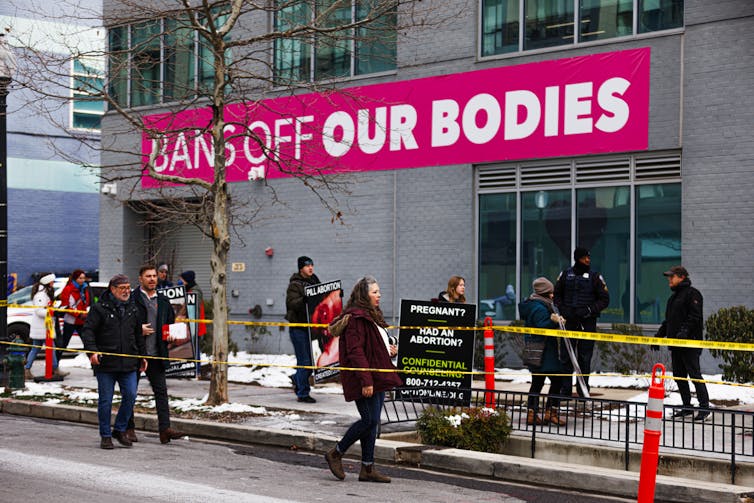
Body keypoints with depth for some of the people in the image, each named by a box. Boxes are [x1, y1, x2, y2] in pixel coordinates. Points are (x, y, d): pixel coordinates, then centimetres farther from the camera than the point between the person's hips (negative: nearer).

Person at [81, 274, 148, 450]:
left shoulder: (132, 308, 13)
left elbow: (138, 335, 22)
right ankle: (105, 435, 13)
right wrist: (92, 350, -22)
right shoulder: (99, 308, -3)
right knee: (105, 400, 2)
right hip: (105, 363, -4)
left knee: (130, 395, -3)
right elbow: (88, 331, -8)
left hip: (128, 363, 4)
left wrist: (142, 356, 21)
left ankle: (120, 430, 15)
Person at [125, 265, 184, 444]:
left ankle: (165, 429, -8)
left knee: (161, 390, -4)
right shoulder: (131, 298, -4)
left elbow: (171, 322, 23)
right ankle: (129, 428, 17)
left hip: (155, 354, 4)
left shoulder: (163, 301, 12)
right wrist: (138, 330, -15)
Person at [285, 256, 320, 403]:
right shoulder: (294, 285, -7)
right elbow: (291, 303, -19)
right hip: (298, 328, -7)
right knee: (304, 361, -6)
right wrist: (303, 300, -37)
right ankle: (303, 393, 3)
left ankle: (297, 379, 35)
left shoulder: (314, 281, 15)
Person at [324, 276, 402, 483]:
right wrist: (366, 381, -25)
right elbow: (356, 351, -21)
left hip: (376, 377, 10)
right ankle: (335, 454, 7)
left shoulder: (371, 316, 18)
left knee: (372, 422, 9)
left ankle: (368, 468, 12)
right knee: (369, 420, -9)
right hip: (364, 379, -10)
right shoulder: (356, 318, -15)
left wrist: (388, 350, 9)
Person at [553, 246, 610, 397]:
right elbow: (556, 295, 16)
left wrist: (590, 310, -10)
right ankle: (566, 390, 9)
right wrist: (562, 309, -2)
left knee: (584, 358, -1)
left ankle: (583, 391, 5)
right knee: (566, 357, 3)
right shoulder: (565, 274, 7)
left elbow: (604, 299, 3)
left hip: (587, 323, -2)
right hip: (568, 321, 2)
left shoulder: (595, 276, 2)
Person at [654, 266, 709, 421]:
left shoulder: (692, 294, -7)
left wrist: (685, 331, -28)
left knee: (695, 375, -9)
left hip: (690, 343, -9)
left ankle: (704, 408, -6)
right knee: (679, 376, 10)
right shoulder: (673, 297, 21)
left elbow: (695, 316, -17)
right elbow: (668, 321, 26)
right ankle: (687, 407, 17)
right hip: (675, 344, 9)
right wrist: (659, 336, 19)